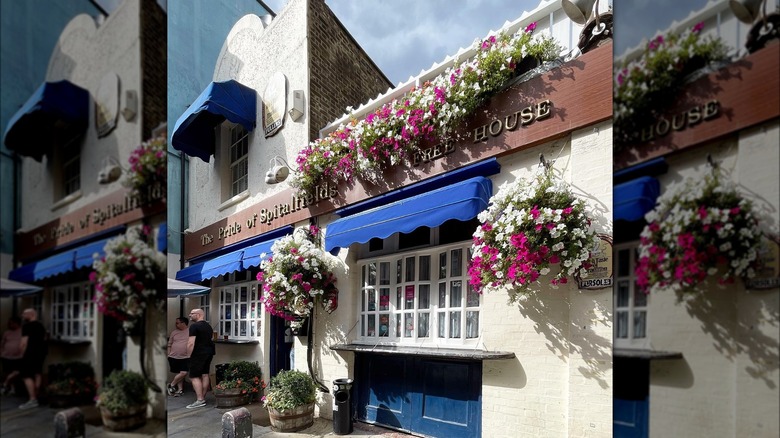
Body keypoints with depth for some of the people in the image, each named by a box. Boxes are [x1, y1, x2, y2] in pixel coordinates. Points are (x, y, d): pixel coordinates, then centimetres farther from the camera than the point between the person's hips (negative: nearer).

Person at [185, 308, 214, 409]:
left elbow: (191, 343, -19)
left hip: (198, 353, -9)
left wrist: (189, 355, -12)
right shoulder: (208, 326, 14)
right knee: (205, 375, 11)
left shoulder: (194, 326, -14)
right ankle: (203, 398, 16)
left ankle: (200, 400, -10)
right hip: (209, 352, 9)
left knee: (194, 376, -5)